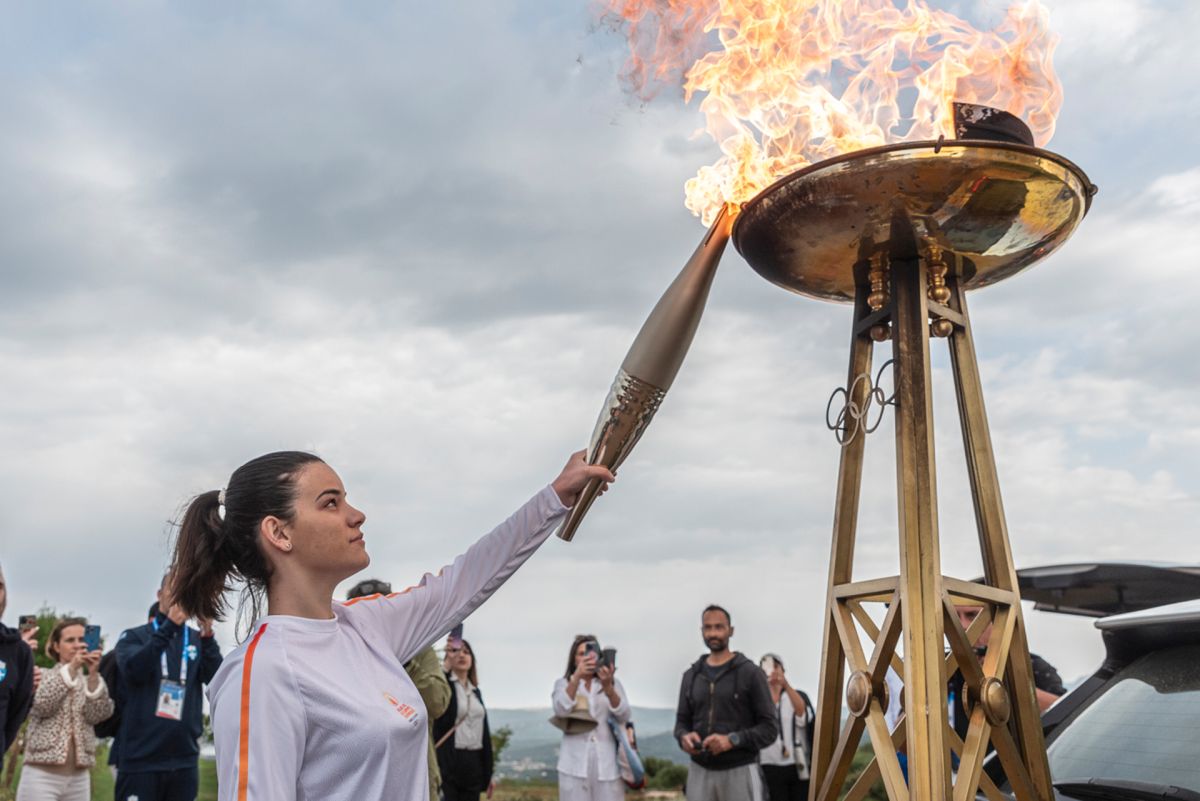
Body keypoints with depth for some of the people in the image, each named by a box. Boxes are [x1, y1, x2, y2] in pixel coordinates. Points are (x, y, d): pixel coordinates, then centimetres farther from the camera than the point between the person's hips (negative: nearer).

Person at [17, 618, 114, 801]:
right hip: (41, 775, -3)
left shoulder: (91, 682, 14)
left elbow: (98, 714, -5)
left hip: (79, 779, 3)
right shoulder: (42, 676, 7)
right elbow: (41, 705, -14)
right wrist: (72, 668, -20)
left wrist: (93, 674, -18)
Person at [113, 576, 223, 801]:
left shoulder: (198, 640, 10)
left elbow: (217, 680, -4)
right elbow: (133, 670, -15)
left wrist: (208, 636, -20)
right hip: (140, 759, -3)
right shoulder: (134, 636, 4)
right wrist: (168, 627, -23)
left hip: (185, 761, 3)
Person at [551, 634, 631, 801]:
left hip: (608, 764, 1)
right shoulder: (563, 684, 9)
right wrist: (577, 676, -25)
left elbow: (623, 717, -6)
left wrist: (608, 687, -24)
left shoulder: (613, 684, 11)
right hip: (575, 764, -1)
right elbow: (560, 710, -12)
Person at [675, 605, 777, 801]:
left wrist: (732, 740, -23)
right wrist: (684, 737, -12)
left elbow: (769, 729, -7)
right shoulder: (691, 676, 10)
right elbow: (682, 723, 13)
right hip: (700, 773, 4)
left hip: (739, 773, -4)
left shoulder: (750, 673, -4)